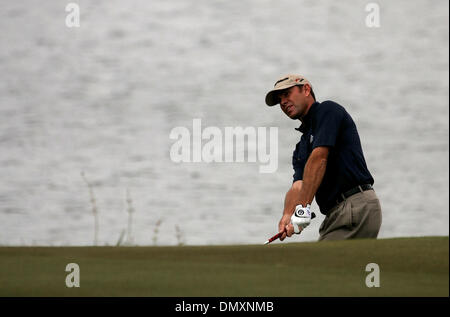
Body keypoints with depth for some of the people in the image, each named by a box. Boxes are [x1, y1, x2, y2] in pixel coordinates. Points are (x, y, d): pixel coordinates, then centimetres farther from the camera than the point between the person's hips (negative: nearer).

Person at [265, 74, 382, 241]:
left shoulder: (327, 110, -1)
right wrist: (287, 216, -14)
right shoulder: (301, 147, 25)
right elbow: (298, 186, 8)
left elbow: (319, 158, -14)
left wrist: (303, 208, -21)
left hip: (357, 207, -9)